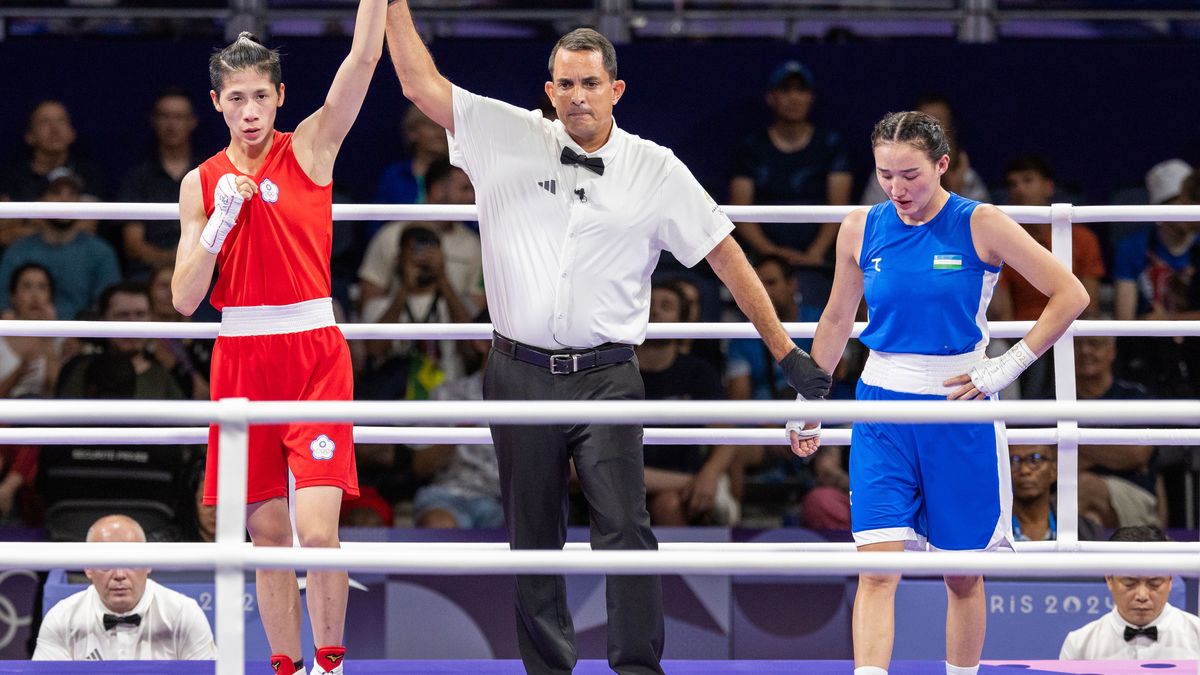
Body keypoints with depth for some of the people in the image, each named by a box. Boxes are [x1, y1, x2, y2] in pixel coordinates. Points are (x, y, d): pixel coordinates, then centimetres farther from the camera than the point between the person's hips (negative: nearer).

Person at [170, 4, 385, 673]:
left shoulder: (310, 149, 2)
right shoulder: (202, 183, 9)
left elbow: (365, 55, -9)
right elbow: (185, 299, 4)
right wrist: (221, 220, -7)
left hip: (314, 354, -3)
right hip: (240, 358, 3)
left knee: (318, 532, -12)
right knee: (268, 536, 5)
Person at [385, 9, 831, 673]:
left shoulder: (656, 170, 3)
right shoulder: (507, 139, 4)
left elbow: (727, 257, 7)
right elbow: (419, 81, 5)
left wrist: (786, 352, 5)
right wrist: (394, 4, 0)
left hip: (605, 377, -2)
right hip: (520, 372, 2)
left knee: (624, 529, -14)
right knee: (532, 539, 5)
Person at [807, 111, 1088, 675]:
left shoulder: (980, 225, -7)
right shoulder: (861, 229, 2)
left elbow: (1070, 296, -4)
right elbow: (837, 320, 18)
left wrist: (1007, 367, -9)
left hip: (959, 407, -1)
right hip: (882, 408, 1)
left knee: (963, 575, 7)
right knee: (877, 568, -12)